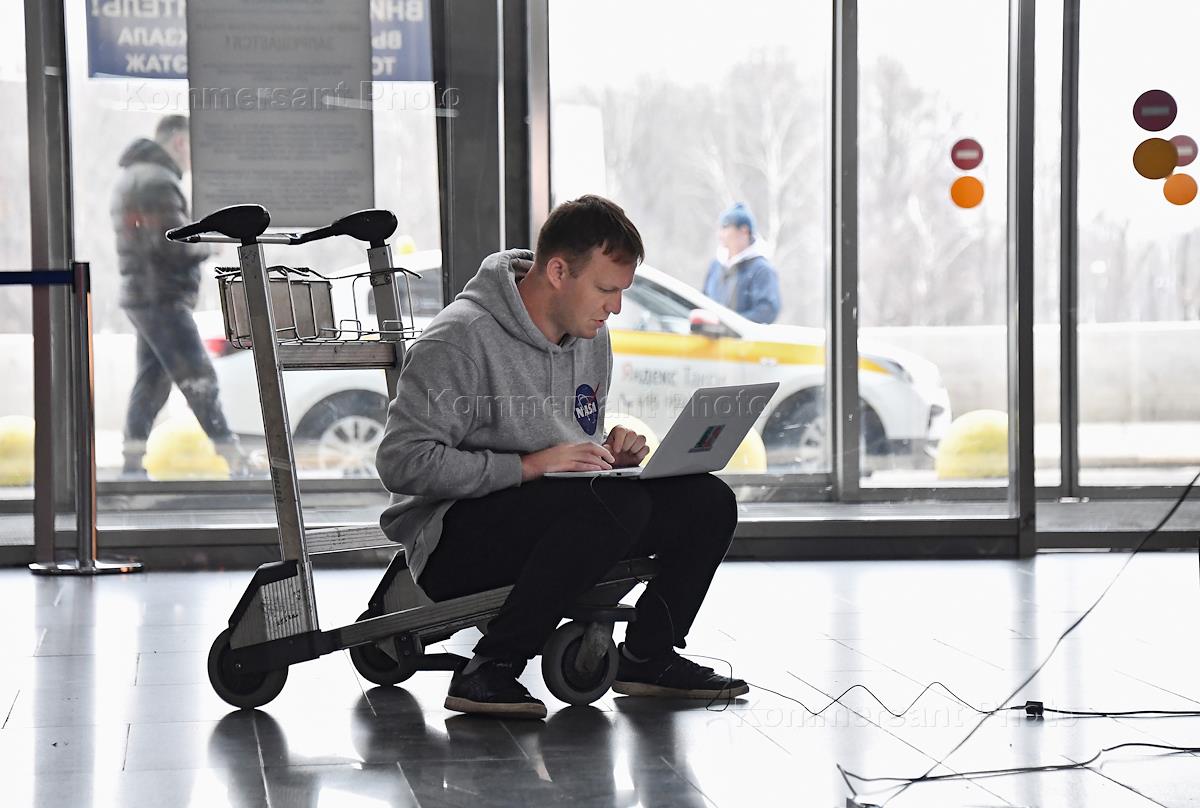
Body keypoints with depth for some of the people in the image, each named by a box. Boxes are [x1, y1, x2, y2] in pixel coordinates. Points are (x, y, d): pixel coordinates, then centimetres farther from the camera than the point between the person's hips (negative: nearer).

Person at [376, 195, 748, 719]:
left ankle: (648, 655, 15)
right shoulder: (461, 337, -16)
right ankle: (490, 671, -26)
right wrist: (529, 466, -26)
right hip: (452, 541, -8)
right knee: (615, 502, -33)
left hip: (561, 526, 8)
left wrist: (612, 452, -1)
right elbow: (403, 461, -23)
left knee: (708, 502, -5)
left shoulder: (591, 338, 10)